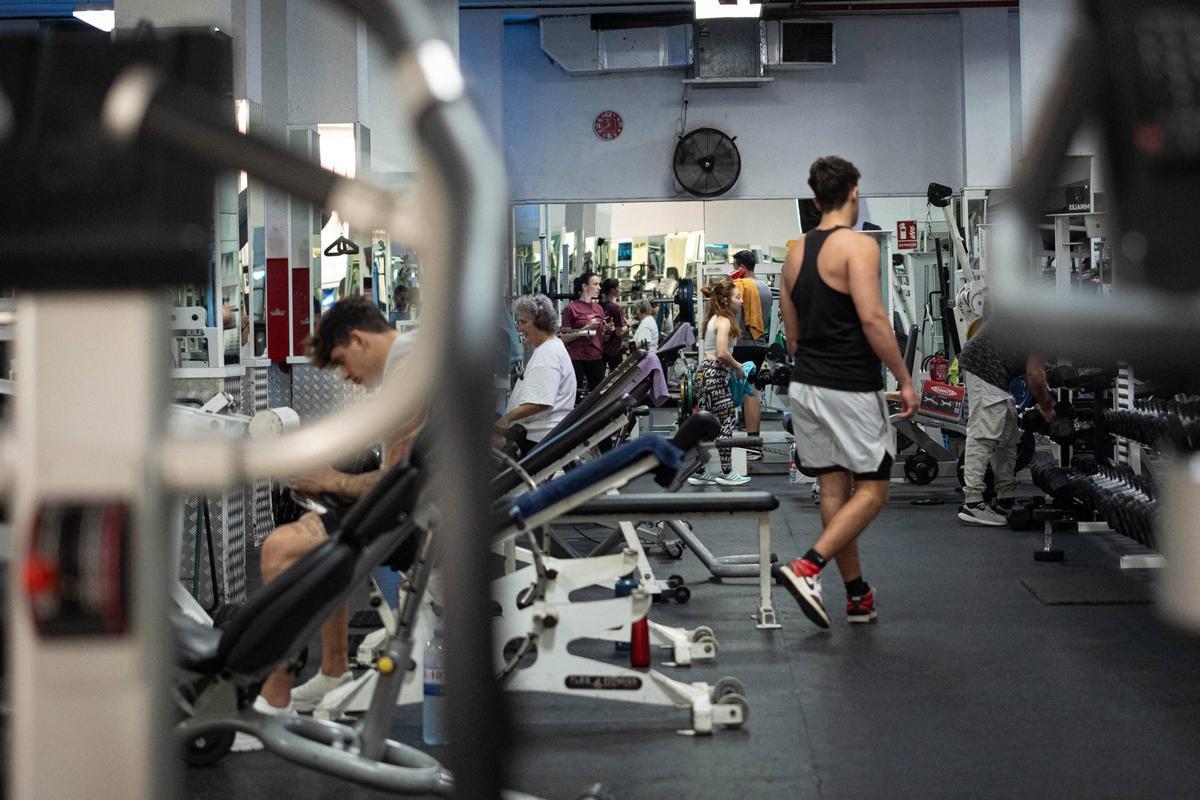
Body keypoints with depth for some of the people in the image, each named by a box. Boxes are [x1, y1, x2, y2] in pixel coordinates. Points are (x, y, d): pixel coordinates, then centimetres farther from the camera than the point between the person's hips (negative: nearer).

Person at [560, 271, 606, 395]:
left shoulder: (598, 308, 13)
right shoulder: (571, 308, -4)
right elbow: (564, 337, -7)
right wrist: (585, 329, -16)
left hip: (596, 358, 5)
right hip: (577, 359, -5)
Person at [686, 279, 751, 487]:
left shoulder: (713, 318, 16)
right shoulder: (724, 321, -13)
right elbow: (722, 353, -24)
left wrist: (735, 365, 12)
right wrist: (737, 367, -9)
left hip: (705, 372, 10)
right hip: (715, 374, -10)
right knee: (727, 420, -1)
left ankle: (698, 472, 14)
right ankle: (726, 473, 5)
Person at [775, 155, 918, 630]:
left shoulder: (796, 252, 11)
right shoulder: (858, 245, -12)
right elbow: (872, 319, -20)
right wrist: (905, 380, -14)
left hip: (805, 386, 7)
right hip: (851, 388, -7)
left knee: (833, 489, 11)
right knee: (872, 489, 2)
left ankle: (857, 595, 17)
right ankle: (808, 568, -14)